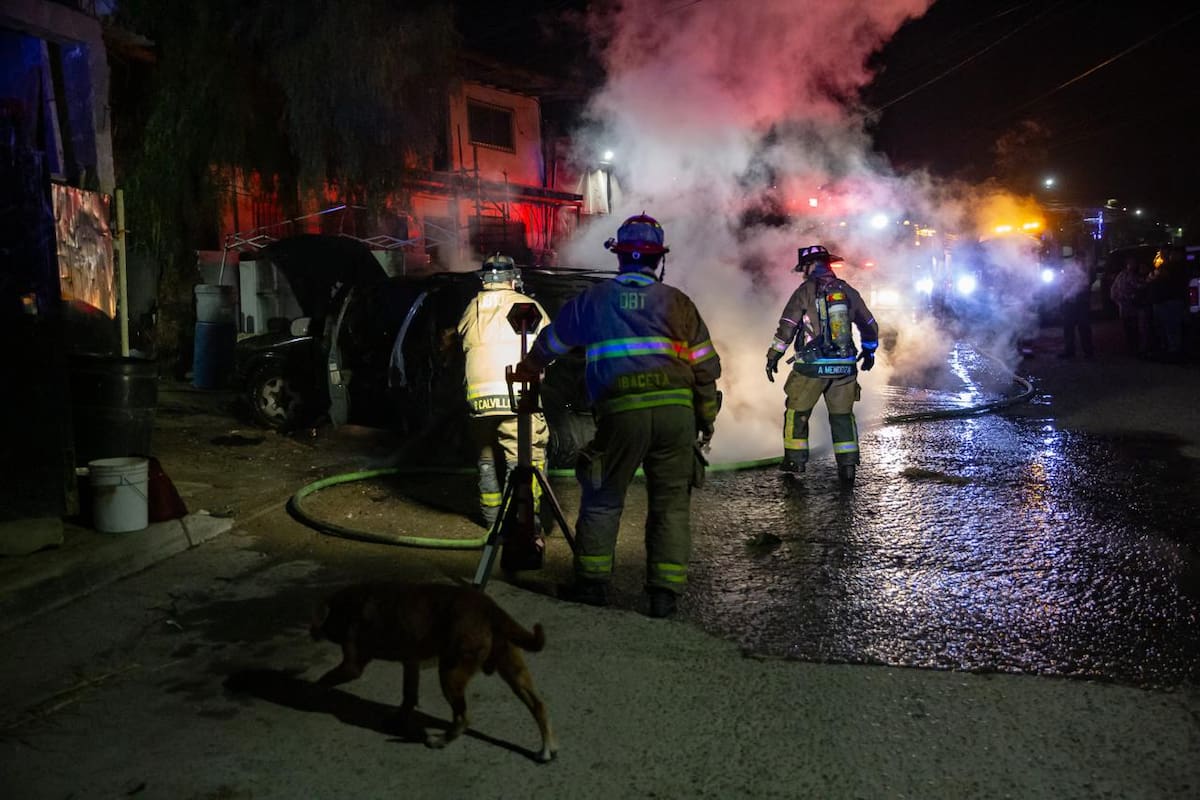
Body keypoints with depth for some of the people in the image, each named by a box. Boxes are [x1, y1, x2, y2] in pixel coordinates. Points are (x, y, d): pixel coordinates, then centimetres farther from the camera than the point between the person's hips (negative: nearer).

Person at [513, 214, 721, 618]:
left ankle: (592, 581, 19)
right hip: (676, 410, 1)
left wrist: (526, 370, 47)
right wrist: (706, 419, 19)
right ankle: (665, 592, 9)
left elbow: (551, 342, 28)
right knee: (671, 502, 9)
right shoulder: (676, 301, 11)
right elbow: (706, 365, 9)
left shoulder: (593, 299, 13)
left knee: (603, 498, 14)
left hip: (621, 413, 0)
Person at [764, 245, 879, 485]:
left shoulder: (806, 290, -5)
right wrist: (869, 350, 34)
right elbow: (869, 325, 18)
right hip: (845, 366, 4)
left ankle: (795, 458, 18)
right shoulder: (848, 291, 9)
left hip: (812, 366, -4)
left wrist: (773, 355, -2)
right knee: (842, 414, 13)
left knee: (797, 410, 13)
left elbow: (787, 326, -10)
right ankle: (848, 465, 9)